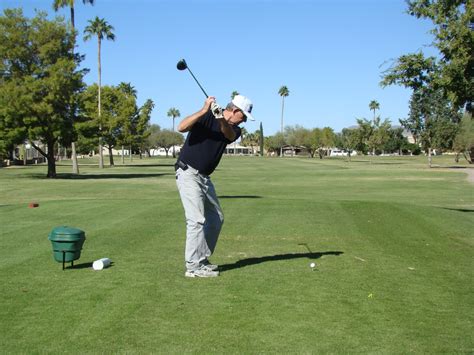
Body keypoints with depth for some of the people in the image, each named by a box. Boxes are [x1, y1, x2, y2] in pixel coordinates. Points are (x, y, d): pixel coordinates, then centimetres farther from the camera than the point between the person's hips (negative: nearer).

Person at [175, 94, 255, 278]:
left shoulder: (234, 129, 6)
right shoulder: (207, 116, -12)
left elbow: (229, 135, -20)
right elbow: (181, 127, -27)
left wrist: (221, 120, -40)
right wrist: (204, 110, -36)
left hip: (204, 177, 8)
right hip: (188, 173, -8)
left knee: (216, 219, 12)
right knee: (197, 219, -13)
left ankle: (202, 259, 21)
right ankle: (193, 267, -8)